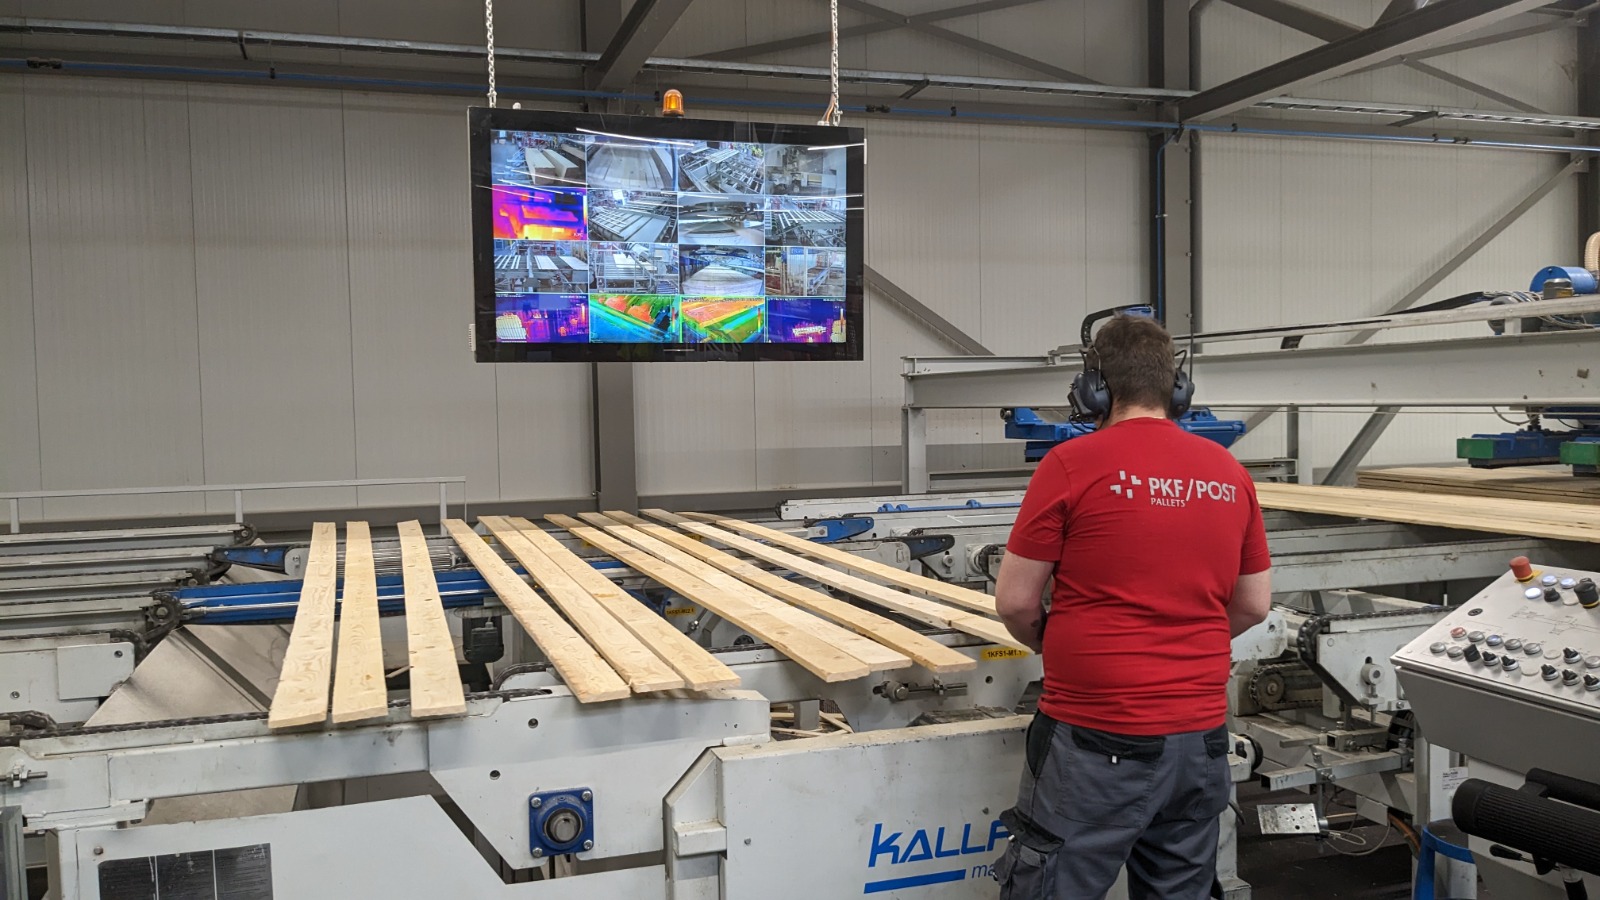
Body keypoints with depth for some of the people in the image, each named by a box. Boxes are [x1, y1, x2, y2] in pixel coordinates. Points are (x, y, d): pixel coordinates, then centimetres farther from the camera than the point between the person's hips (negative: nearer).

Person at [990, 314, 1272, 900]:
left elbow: (1015, 603, -6)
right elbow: (1254, 605, 13)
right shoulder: (1229, 473, 5)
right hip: (1202, 740, 6)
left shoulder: (1072, 463, -10)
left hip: (1100, 742, -5)